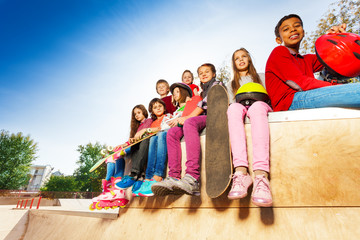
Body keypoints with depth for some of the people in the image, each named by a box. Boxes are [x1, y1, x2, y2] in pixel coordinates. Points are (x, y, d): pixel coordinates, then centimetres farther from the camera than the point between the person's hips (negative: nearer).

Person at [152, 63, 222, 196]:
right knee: (172, 132, -17)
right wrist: (183, 119, 4)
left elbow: (207, 102, -3)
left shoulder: (217, 84, 15)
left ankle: (193, 179, -52)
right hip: (202, 119, 7)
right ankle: (174, 177, -33)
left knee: (190, 122, -38)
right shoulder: (203, 90, 36)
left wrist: (188, 117, -12)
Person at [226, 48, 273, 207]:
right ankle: (241, 172, -53)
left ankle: (261, 175, -57)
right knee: (234, 108, -37)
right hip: (240, 109, 1)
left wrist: (257, 97, -3)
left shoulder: (260, 77, 31)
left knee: (257, 106, -39)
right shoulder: (231, 85, 33)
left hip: (260, 106, 0)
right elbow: (231, 104, 19)